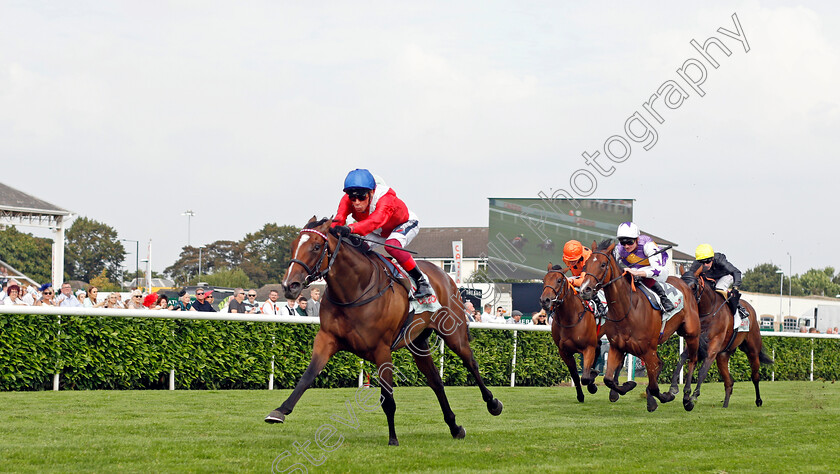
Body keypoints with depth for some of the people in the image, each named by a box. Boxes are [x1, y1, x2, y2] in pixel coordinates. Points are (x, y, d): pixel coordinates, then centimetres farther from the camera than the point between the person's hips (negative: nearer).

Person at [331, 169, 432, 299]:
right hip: (380, 232, 6)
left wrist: (351, 229, -80)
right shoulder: (348, 200, -27)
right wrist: (334, 231, -67)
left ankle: (421, 281, -23)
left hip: (405, 225, -6)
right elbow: (339, 217, -43)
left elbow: (376, 220, -63)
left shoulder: (385, 199, -44)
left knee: (391, 246, -36)